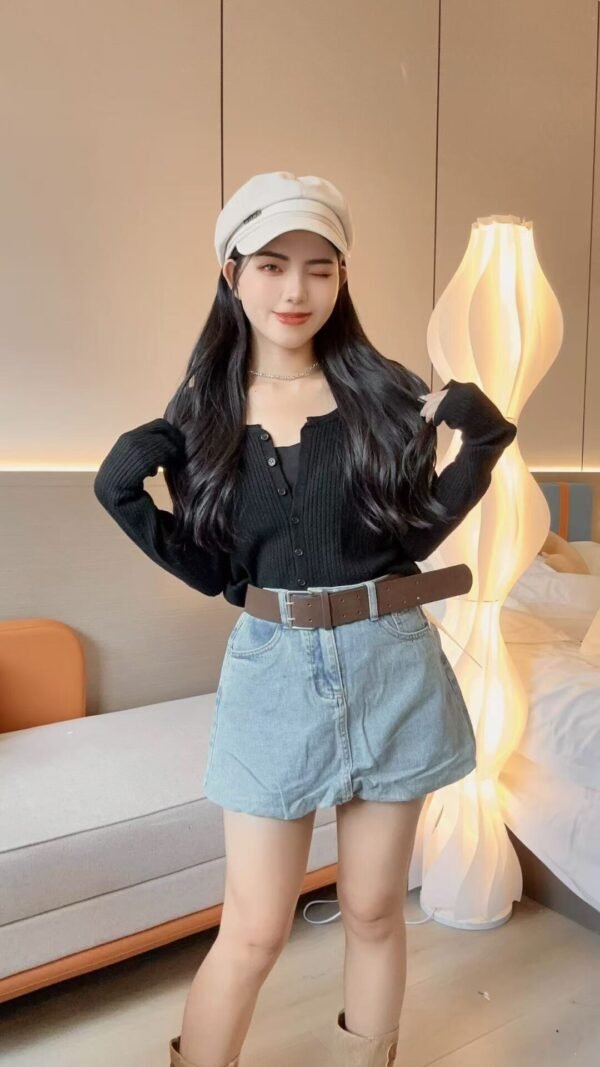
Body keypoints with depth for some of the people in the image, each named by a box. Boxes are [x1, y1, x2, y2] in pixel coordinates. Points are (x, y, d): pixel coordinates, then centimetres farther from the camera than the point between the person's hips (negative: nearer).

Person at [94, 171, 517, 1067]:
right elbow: (209, 569, 2)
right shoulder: (200, 410, 0)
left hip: (390, 667, 1)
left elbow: (413, 533, 1)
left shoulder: (386, 393, -2)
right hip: (273, 672, 0)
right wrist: (121, 494, -11)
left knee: (374, 911, 17)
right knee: (253, 930, 9)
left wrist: (484, 441, -9)